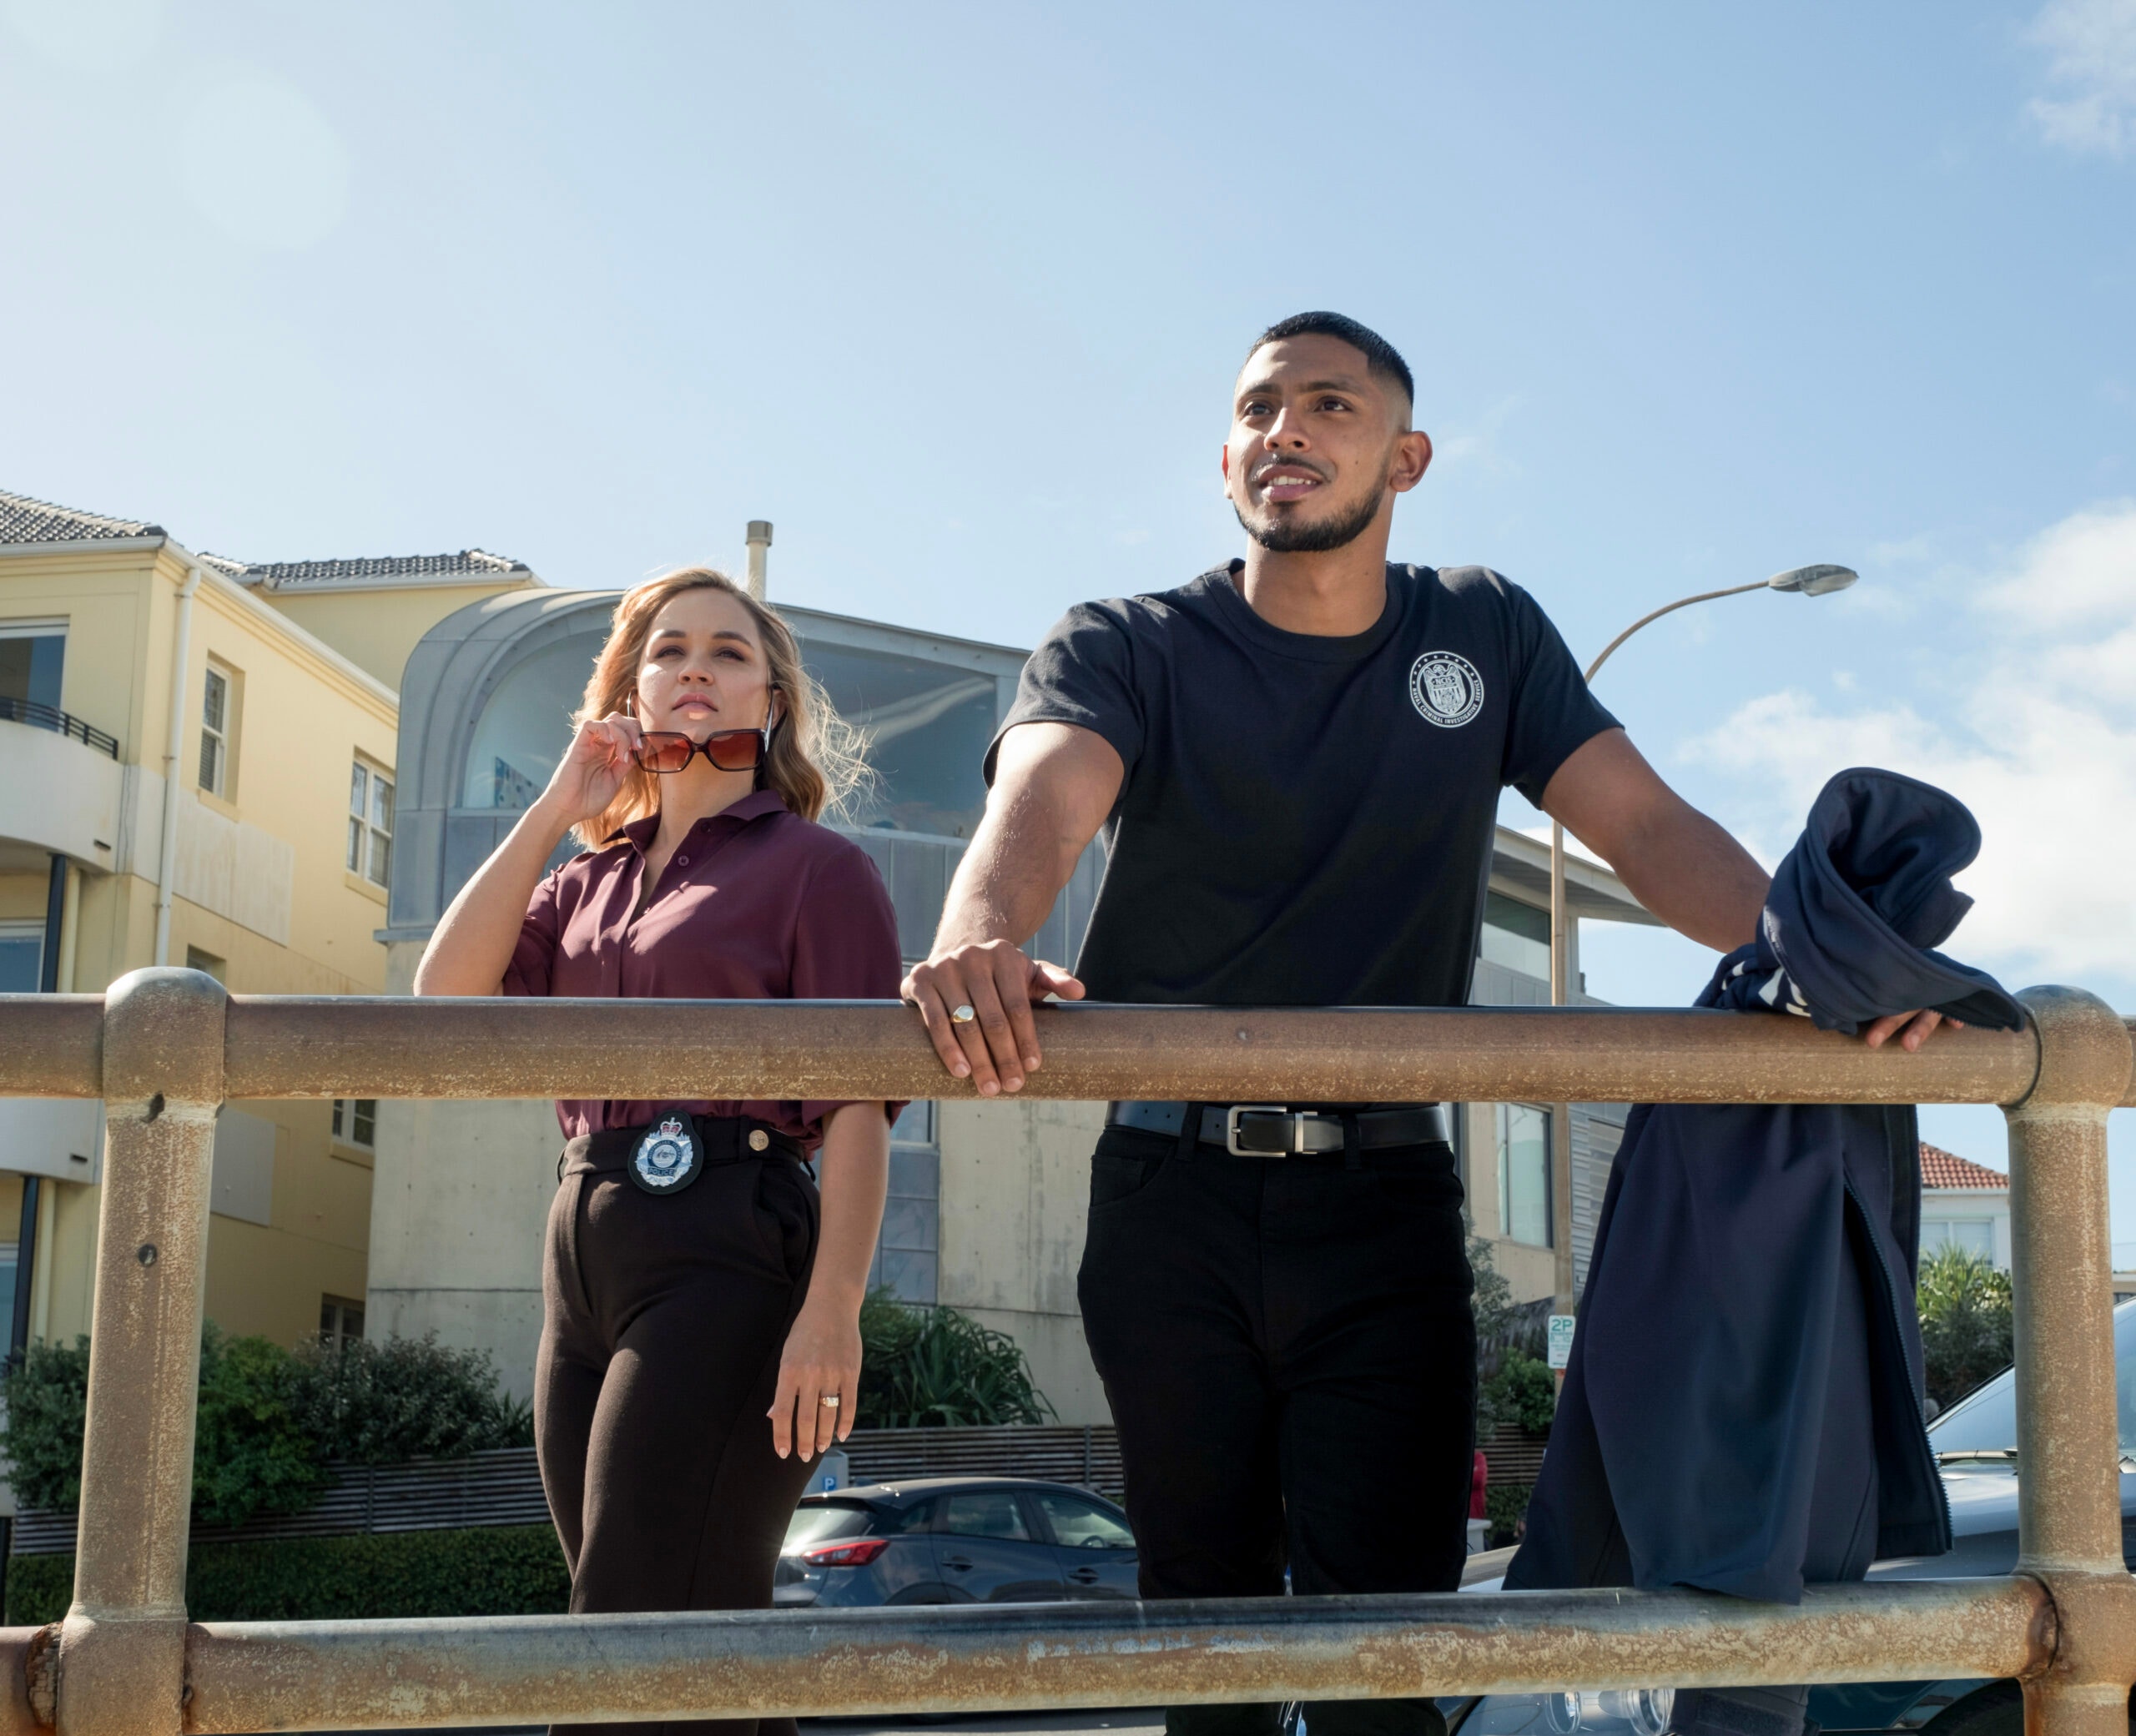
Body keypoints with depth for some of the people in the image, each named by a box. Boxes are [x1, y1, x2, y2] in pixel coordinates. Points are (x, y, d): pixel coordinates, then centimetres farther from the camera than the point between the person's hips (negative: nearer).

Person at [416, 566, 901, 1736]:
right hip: (585, 1247, 7)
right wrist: (555, 809, 4)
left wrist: (832, 1309, -18)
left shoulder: (815, 867, 3)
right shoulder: (591, 879, 20)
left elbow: (859, 1106, -7)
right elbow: (447, 993, 4)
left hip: (727, 1252, -7)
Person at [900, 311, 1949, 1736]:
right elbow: (1041, 797, -21)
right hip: (1170, 1201, 0)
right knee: (1203, 1613, 9)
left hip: (1387, 1206, 1)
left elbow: (1650, 826, -3)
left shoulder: (1486, 634, 9)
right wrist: (980, 936, -46)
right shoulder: (1123, 648, 0)